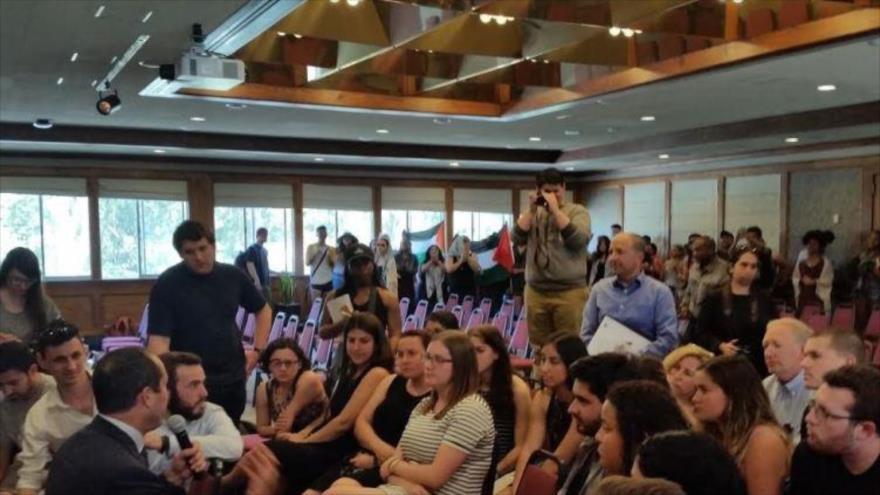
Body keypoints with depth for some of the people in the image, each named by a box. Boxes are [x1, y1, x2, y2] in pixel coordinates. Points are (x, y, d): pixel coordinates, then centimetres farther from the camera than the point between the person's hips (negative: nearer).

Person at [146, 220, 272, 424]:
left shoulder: (233, 276, 1)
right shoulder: (167, 285, -11)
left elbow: (263, 310, 17)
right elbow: (159, 339, -18)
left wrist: (258, 350, 6)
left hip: (233, 379, 4)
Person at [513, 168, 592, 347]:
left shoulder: (577, 211, 2)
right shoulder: (532, 214, 13)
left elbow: (579, 240, -14)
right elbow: (517, 239, 2)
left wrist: (555, 210, -13)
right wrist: (531, 210, -3)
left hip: (569, 291, -3)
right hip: (535, 291, 4)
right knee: (539, 347, 9)